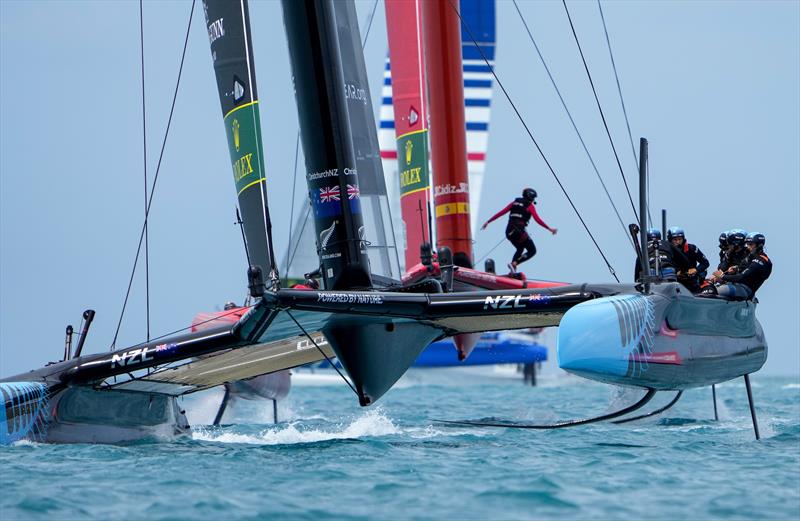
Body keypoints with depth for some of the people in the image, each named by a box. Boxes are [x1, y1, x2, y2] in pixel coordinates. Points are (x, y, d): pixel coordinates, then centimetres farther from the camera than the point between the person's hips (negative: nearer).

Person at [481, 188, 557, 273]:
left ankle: (512, 271, 12)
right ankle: (514, 264, -14)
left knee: (520, 249, 28)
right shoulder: (530, 206, 3)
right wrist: (549, 229, -7)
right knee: (532, 251, 5)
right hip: (519, 231, -7)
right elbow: (537, 219, -8)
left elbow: (500, 213, 15)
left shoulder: (514, 203, 19)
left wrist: (488, 222, 18)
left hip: (509, 231, 7)